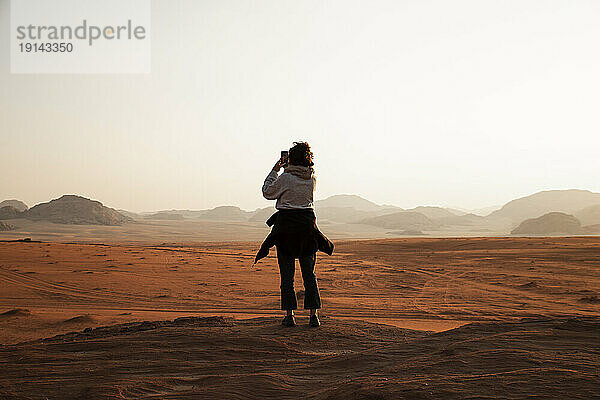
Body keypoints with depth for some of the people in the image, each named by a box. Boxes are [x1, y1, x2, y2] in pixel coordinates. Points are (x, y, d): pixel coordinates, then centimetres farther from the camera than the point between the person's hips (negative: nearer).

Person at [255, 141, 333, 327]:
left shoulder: (285, 177, -12)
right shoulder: (312, 179, 3)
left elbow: (268, 192, 2)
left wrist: (275, 171, 8)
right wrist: (286, 169, 19)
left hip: (286, 225, -4)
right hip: (307, 224, 4)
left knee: (287, 273, 3)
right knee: (309, 273, 8)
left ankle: (289, 315, 4)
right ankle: (313, 314, 6)